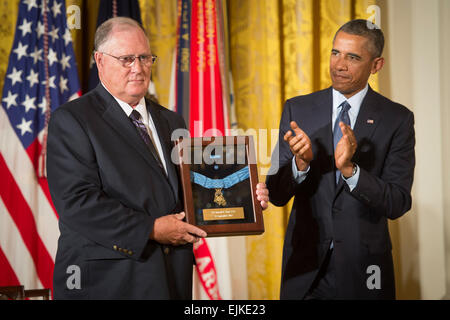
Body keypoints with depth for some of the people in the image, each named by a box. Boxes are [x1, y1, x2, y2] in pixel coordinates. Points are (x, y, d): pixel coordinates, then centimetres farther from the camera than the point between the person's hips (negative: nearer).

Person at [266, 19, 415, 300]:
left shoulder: (397, 119, -5)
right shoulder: (298, 109, -1)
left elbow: (398, 204, -10)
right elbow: (277, 194, -3)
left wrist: (350, 169, -24)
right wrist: (301, 163, -22)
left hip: (363, 268, -1)